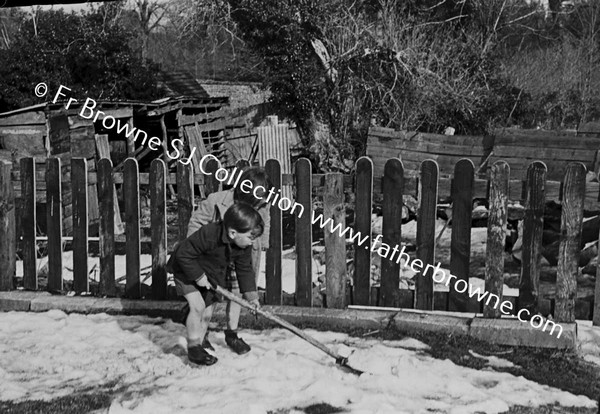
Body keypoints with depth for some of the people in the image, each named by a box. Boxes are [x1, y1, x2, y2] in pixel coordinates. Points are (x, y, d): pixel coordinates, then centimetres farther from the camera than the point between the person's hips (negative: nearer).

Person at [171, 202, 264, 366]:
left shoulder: (244, 246, -16)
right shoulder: (208, 235, -39)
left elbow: (245, 269, -3)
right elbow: (183, 254, -33)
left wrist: (251, 295, -8)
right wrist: (198, 276, -29)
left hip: (211, 277, 7)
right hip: (187, 271, -7)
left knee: (207, 314, 7)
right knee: (198, 306, -20)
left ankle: (198, 347, 23)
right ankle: (193, 348, -7)